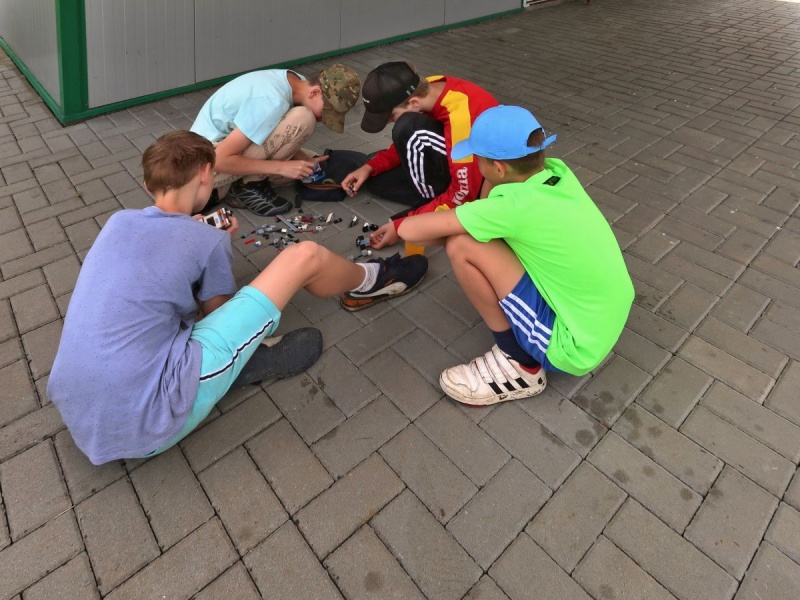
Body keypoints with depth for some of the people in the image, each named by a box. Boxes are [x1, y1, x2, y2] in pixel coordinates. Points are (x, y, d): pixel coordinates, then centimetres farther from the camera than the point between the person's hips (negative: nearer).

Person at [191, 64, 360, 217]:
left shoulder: (297, 83, -1)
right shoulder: (273, 101, -28)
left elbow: (281, 142, 9)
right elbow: (220, 160, -27)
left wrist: (307, 162, -9)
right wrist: (281, 167, -25)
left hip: (228, 144, 9)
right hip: (209, 160, -9)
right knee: (302, 119, -23)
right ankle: (248, 187, -10)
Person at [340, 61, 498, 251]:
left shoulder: (460, 117, -34)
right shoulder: (426, 89, -10)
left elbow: (463, 194, -29)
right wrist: (370, 167, -7)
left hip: (485, 180, -8)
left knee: (409, 129, -29)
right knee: (376, 180, -1)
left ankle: (435, 205, -13)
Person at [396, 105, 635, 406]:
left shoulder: (516, 205, -25)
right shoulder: (558, 172, -4)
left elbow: (410, 229, -19)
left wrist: (439, 233, 1)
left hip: (576, 347, -8)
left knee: (462, 246, -18)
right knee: (486, 229, 9)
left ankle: (519, 367, -2)